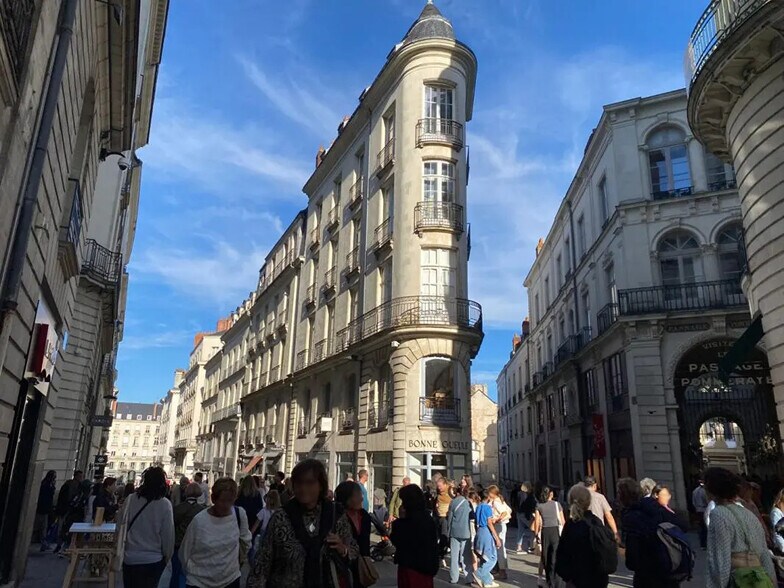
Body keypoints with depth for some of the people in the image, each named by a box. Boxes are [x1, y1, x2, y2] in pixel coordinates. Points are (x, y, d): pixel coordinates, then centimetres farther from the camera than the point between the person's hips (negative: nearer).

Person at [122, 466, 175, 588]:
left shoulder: (130, 499, -10)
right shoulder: (165, 504, -15)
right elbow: (168, 534, -11)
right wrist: (167, 557, 5)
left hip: (130, 558, 2)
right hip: (153, 560, -2)